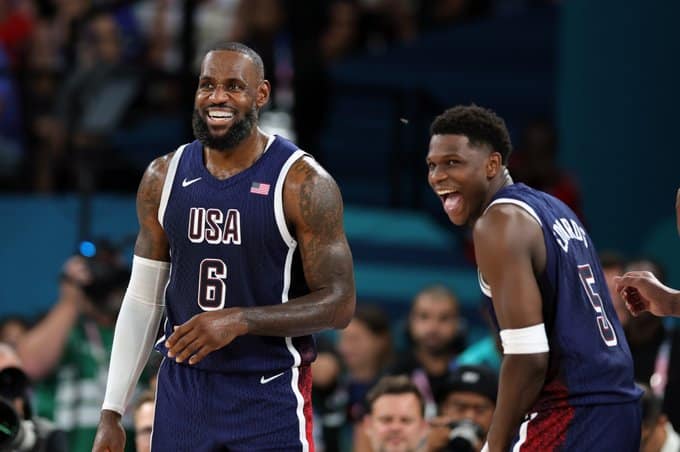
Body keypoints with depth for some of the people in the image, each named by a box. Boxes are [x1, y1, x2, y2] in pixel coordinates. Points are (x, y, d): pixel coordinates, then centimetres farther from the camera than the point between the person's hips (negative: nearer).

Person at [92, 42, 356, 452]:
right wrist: (112, 413, 5)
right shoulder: (163, 178, 4)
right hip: (183, 390, 4)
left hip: (271, 397, -4)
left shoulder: (304, 184, -10)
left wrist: (240, 320, -23)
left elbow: (338, 305, -10)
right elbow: (143, 299, 10)